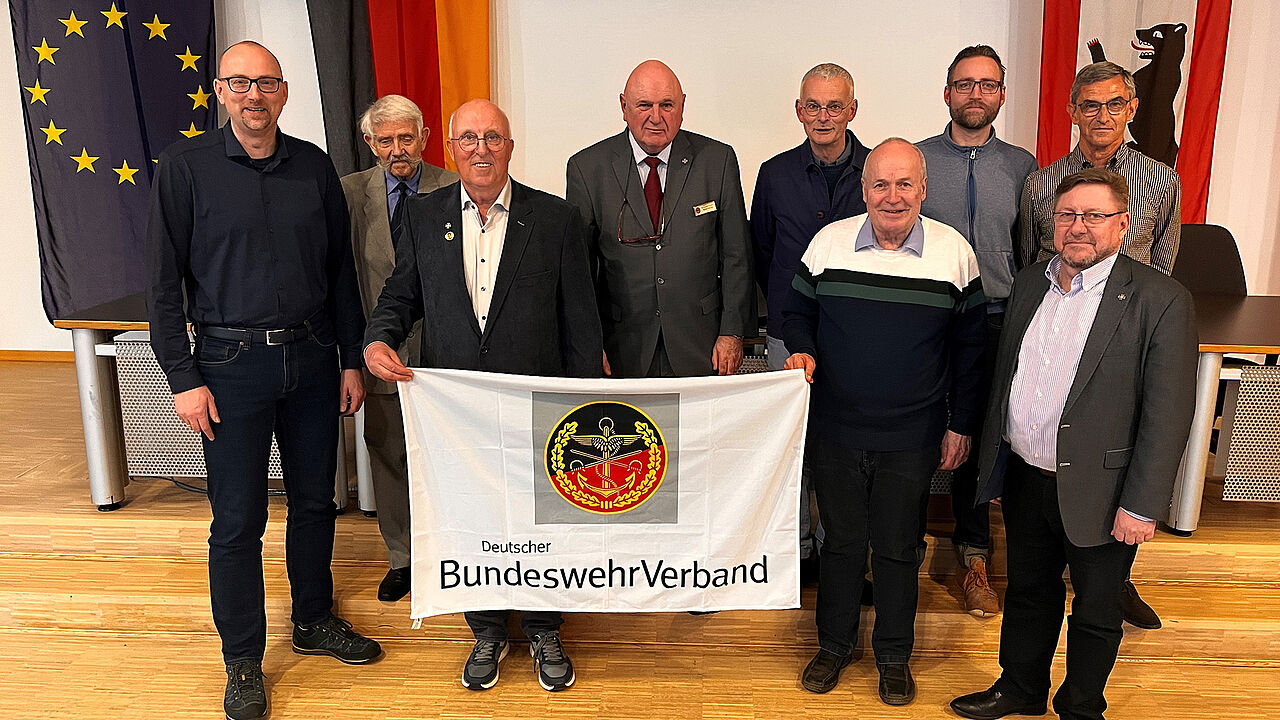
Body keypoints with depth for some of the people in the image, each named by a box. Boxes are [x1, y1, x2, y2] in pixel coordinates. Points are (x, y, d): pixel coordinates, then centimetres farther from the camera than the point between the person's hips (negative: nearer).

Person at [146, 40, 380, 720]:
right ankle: (242, 661, 21)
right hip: (232, 364, -3)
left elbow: (340, 269, 9)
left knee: (314, 501, 15)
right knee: (237, 522, 4)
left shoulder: (314, 166, 5)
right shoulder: (185, 166, -4)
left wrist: (350, 359, 8)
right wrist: (184, 378, -9)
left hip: (312, 358, 4)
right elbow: (163, 281, -4)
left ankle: (314, 620, 35)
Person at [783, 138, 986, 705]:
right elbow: (798, 311, 10)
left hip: (912, 439, -1)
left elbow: (968, 346, 2)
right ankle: (834, 644, 36)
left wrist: (962, 424, 3)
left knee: (898, 548, 12)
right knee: (840, 540, 15)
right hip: (834, 430, 1)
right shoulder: (829, 242, -3)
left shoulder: (954, 252, -5)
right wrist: (801, 350, -12)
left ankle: (894, 655, 34)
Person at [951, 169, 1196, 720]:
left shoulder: (1161, 301, -14)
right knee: (1028, 592, 23)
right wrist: (992, 461, 12)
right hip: (1025, 480, 5)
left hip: (1098, 492, -4)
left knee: (1096, 612, 16)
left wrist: (1141, 506, -16)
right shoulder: (1029, 284, 4)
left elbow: (1168, 414, -15)